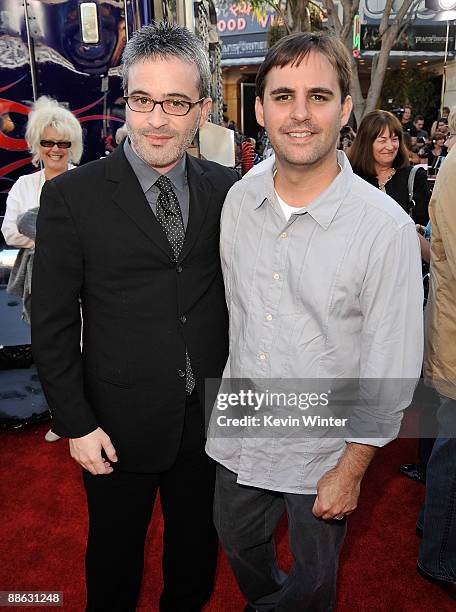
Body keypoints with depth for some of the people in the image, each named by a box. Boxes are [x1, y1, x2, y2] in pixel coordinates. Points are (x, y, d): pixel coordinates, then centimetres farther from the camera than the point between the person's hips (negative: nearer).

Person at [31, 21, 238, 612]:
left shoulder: (226, 189, -4)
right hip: (121, 424, -2)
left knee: (197, 542, 25)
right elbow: (53, 324, -9)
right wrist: (76, 424, -9)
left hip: (212, 415, 3)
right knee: (115, 553, 21)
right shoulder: (71, 197, -12)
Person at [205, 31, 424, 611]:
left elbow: (391, 367, -15)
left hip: (322, 449, -4)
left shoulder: (386, 227, -22)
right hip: (238, 431, 5)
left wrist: (350, 470, -10)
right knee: (238, 544, 29)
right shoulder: (238, 198, -7)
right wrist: (229, 385, 13)